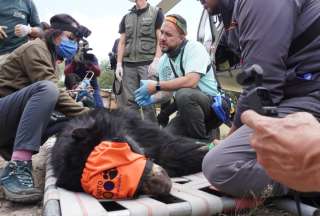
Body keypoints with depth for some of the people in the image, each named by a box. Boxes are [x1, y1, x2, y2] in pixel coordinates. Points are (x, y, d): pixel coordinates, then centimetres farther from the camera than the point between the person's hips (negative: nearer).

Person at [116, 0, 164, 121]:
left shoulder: (156, 13, 10)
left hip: (147, 64, -4)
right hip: (128, 65, 4)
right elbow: (122, 43, 19)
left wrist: (156, 61, -12)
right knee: (128, 101, 0)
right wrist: (119, 64, 7)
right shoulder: (126, 17, 22)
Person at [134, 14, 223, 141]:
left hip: (213, 104, -6)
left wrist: (155, 86, -25)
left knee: (184, 95, -35)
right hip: (187, 111, 6)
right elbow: (167, 93, 12)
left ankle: (204, 141, -14)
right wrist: (152, 99, -11)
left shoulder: (194, 48, -15)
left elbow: (191, 81, -30)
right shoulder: (163, 61, 5)